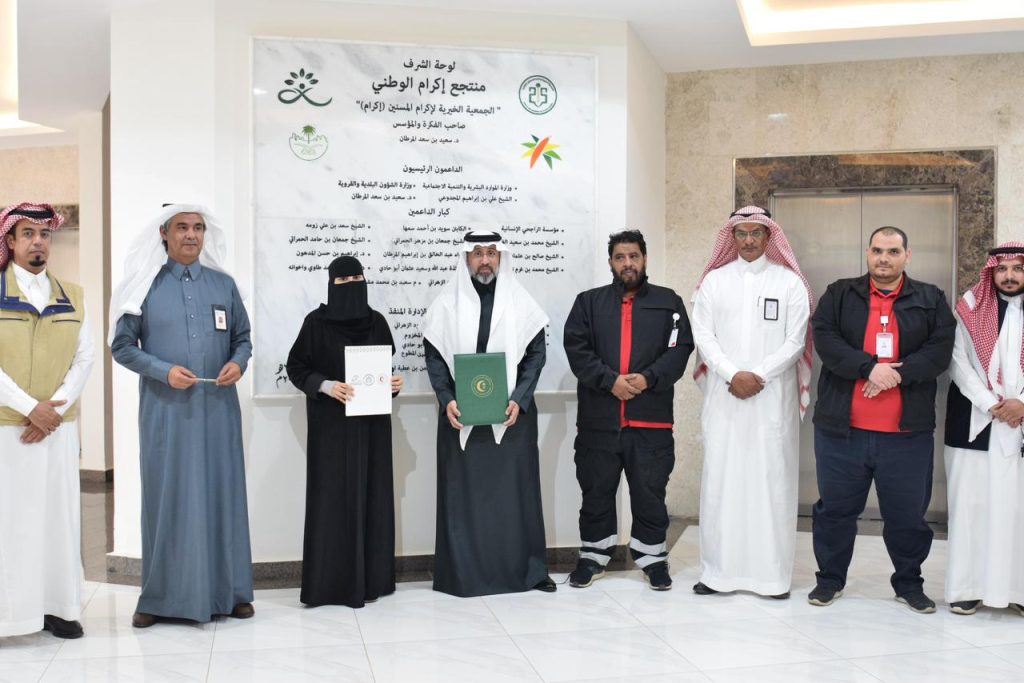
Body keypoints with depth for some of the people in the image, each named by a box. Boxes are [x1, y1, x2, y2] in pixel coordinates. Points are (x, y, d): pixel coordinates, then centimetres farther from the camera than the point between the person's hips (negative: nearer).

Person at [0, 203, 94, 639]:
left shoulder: (73, 296, 9)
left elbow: (84, 359, 4)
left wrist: (54, 410, -8)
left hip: (59, 426, 3)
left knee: (59, 513, 5)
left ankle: (58, 606, 12)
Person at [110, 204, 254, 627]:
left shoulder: (223, 285, 9)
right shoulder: (146, 286, 2)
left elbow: (243, 338, 13)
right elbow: (122, 346, 1)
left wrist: (238, 363, -8)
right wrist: (164, 371, -13)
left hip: (217, 408, 2)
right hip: (165, 409, -2)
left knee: (222, 492, 5)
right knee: (166, 495, 1)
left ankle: (229, 591, 13)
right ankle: (160, 597, 10)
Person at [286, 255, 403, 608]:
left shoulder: (376, 322, 6)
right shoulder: (316, 322, -4)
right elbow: (296, 367, -2)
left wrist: (394, 382, -5)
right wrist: (326, 385, -17)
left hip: (371, 421, 3)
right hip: (331, 423, -3)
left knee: (370, 493, 5)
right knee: (333, 494, -3)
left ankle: (370, 578, 13)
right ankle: (332, 580, 5)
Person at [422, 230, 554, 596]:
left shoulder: (521, 302, 3)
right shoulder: (446, 303, 2)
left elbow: (536, 353, 2)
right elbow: (434, 355, 2)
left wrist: (518, 400, -10)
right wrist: (447, 400, -10)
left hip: (512, 414, 0)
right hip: (460, 415, 0)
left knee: (515, 489, 5)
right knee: (463, 492, 3)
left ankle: (526, 568, 14)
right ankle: (463, 571, 11)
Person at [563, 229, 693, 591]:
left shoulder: (668, 302, 9)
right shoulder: (588, 302, 9)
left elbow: (680, 349, 0)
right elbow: (576, 348, -1)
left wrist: (648, 378, -14)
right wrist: (610, 380, -13)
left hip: (651, 419, -1)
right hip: (598, 418, 1)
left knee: (650, 493, 6)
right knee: (596, 491, 9)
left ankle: (652, 557, 21)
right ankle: (593, 555, 23)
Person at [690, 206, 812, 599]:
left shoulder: (790, 283, 5)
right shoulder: (714, 280, 9)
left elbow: (795, 342, -1)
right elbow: (702, 335, 2)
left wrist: (757, 375, -11)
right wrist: (733, 375, -11)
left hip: (773, 397, -1)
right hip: (724, 395, 1)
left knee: (772, 479, 0)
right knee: (720, 478, 1)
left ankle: (773, 574, 6)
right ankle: (718, 570, 8)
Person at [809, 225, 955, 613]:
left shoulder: (931, 300, 8)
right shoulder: (839, 294, 5)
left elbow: (940, 350, -3)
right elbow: (825, 339, -8)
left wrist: (898, 374, -17)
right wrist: (869, 367, -20)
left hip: (907, 432, 1)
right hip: (842, 428, 0)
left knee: (908, 513, 10)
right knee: (836, 508, 10)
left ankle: (909, 583, 29)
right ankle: (830, 578, 25)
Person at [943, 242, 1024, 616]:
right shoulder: (970, 309, 4)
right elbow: (959, 363, -2)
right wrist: (992, 405, -10)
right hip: (973, 422, 0)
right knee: (970, 503, 1)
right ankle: (968, 586, 7)